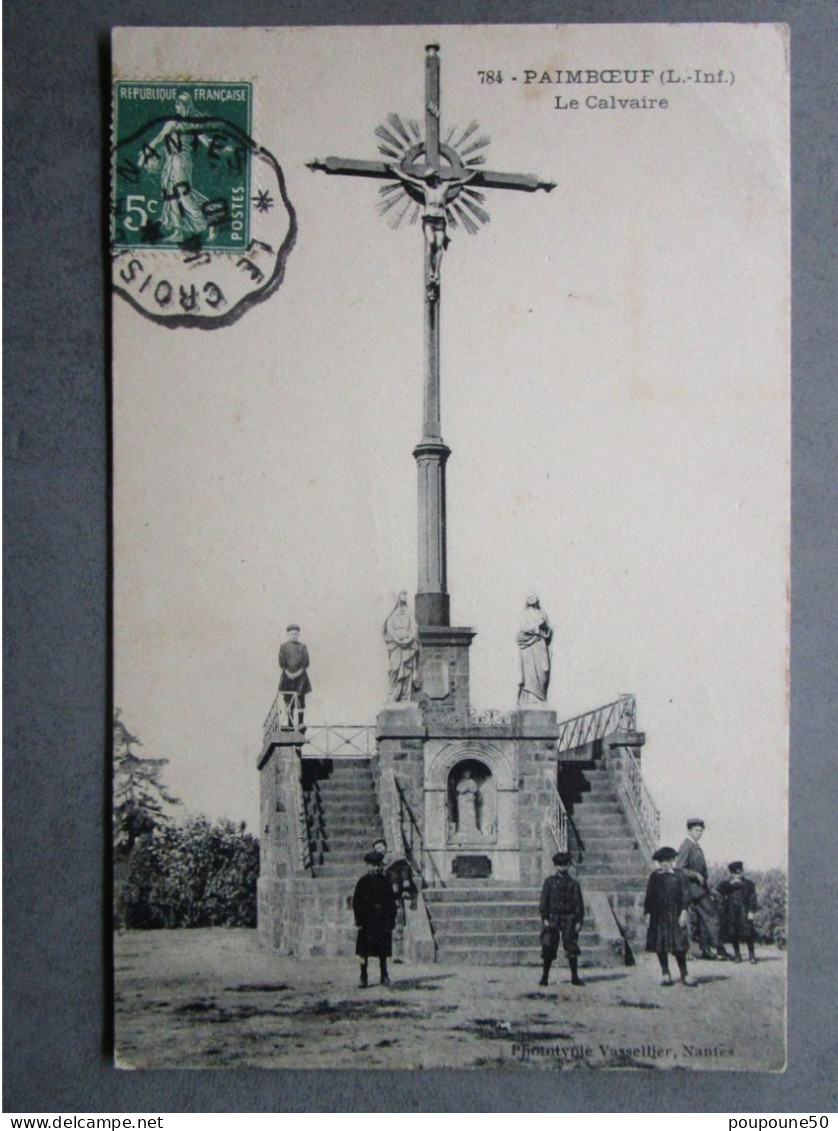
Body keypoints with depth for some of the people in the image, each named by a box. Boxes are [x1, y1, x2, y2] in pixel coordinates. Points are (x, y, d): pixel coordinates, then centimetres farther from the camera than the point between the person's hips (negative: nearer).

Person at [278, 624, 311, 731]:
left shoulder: (303, 647, 7)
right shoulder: (283, 646, 7)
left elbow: (306, 662, 0)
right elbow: (281, 662, 1)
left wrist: (298, 673, -12)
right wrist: (288, 673, -10)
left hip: (300, 676, 0)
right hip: (287, 677, 0)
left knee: (300, 701, -1)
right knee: (288, 701, 0)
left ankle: (301, 724, 2)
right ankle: (289, 724, 4)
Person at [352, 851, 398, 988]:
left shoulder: (386, 882, 7)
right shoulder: (363, 882, 1)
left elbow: (392, 903, 7)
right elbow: (356, 902, 0)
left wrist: (391, 920, 0)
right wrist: (359, 919, -7)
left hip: (382, 921, 2)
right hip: (367, 922, -2)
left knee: (383, 951, 6)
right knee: (364, 951, -1)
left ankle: (384, 976, 14)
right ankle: (363, 978, 5)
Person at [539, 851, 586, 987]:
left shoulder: (573, 884, 8)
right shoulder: (549, 882, 6)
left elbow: (579, 903, 7)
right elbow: (544, 900, 2)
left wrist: (579, 920, -2)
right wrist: (545, 918, -8)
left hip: (568, 919, 1)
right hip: (552, 918, -1)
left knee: (572, 947, -2)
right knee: (548, 948, -1)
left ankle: (575, 977, 6)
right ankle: (544, 977, 8)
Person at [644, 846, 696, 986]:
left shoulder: (679, 876, 0)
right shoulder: (655, 876, 8)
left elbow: (685, 895, -4)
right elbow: (649, 895, 12)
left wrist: (684, 912, -12)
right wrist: (646, 911, 8)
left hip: (675, 915, -2)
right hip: (659, 916, 3)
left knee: (679, 945, -3)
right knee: (660, 946, 2)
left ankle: (684, 974, 5)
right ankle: (666, 974, 11)